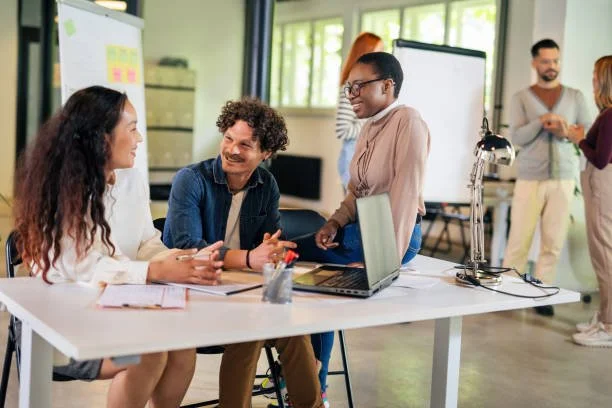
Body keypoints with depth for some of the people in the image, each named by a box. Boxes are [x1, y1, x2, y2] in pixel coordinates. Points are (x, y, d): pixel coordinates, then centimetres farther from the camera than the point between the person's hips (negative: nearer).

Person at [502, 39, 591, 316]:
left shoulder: (575, 96, 11)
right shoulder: (521, 98, 5)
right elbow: (516, 137, -6)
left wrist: (567, 132, -12)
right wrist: (541, 121, -20)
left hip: (563, 178, 2)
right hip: (530, 179, -2)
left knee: (553, 242, 1)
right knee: (519, 239, -3)